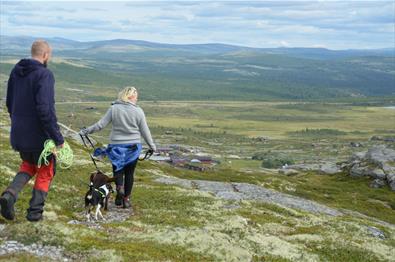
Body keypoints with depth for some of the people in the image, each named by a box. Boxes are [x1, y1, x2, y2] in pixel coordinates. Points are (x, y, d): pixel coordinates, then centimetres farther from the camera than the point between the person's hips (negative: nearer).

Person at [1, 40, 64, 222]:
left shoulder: (16, 71, 5)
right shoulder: (44, 75, -18)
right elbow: (45, 110, -25)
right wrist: (58, 138, -21)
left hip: (18, 133, 6)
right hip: (40, 135, -6)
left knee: (28, 165, 25)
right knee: (45, 172, 14)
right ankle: (35, 211, 16)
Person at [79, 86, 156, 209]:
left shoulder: (114, 108, -5)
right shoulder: (138, 111, -7)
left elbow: (100, 124, -5)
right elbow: (145, 131, -1)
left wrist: (86, 131, 7)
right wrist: (152, 146, 10)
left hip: (116, 145, 0)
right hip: (133, 146, 0)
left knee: (118, 168, 15)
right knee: (129, 172, 11)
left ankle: (120, 187, -13)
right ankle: (126, 199, 15)